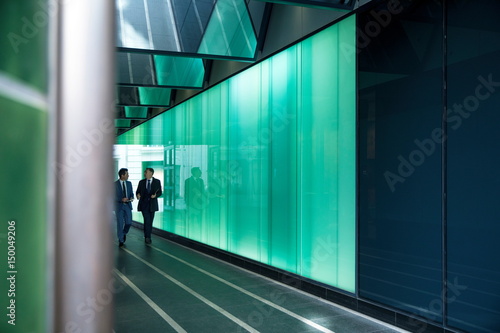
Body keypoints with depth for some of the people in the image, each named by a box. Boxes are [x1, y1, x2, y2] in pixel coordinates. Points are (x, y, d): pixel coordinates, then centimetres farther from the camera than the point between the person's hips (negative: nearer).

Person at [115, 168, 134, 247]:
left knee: (129, 222, 0)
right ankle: (121, 240, 12)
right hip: (119, 206, -4)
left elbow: (131, 193, 14)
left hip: (127, 205, 4)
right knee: (120, 223, 0)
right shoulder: (115, 184, -7)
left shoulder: (129, 183, 8)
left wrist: (131, 198, -8)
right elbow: (113, 196, -9)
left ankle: (124, 233, 31)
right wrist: (122, 199, -22)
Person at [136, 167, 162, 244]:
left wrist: (155, 195, -18)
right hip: (143, 204, -1)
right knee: (147, 220, -13)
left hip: (152, 204, 1)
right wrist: (138, 195, -17)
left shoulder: (157, 182, 1)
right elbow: (137, 191, 6)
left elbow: (160, 192, 3)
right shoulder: (141, 182, 4)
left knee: (150, 221, 8)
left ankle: (148, 236, 21)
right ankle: (147, 237, -6)